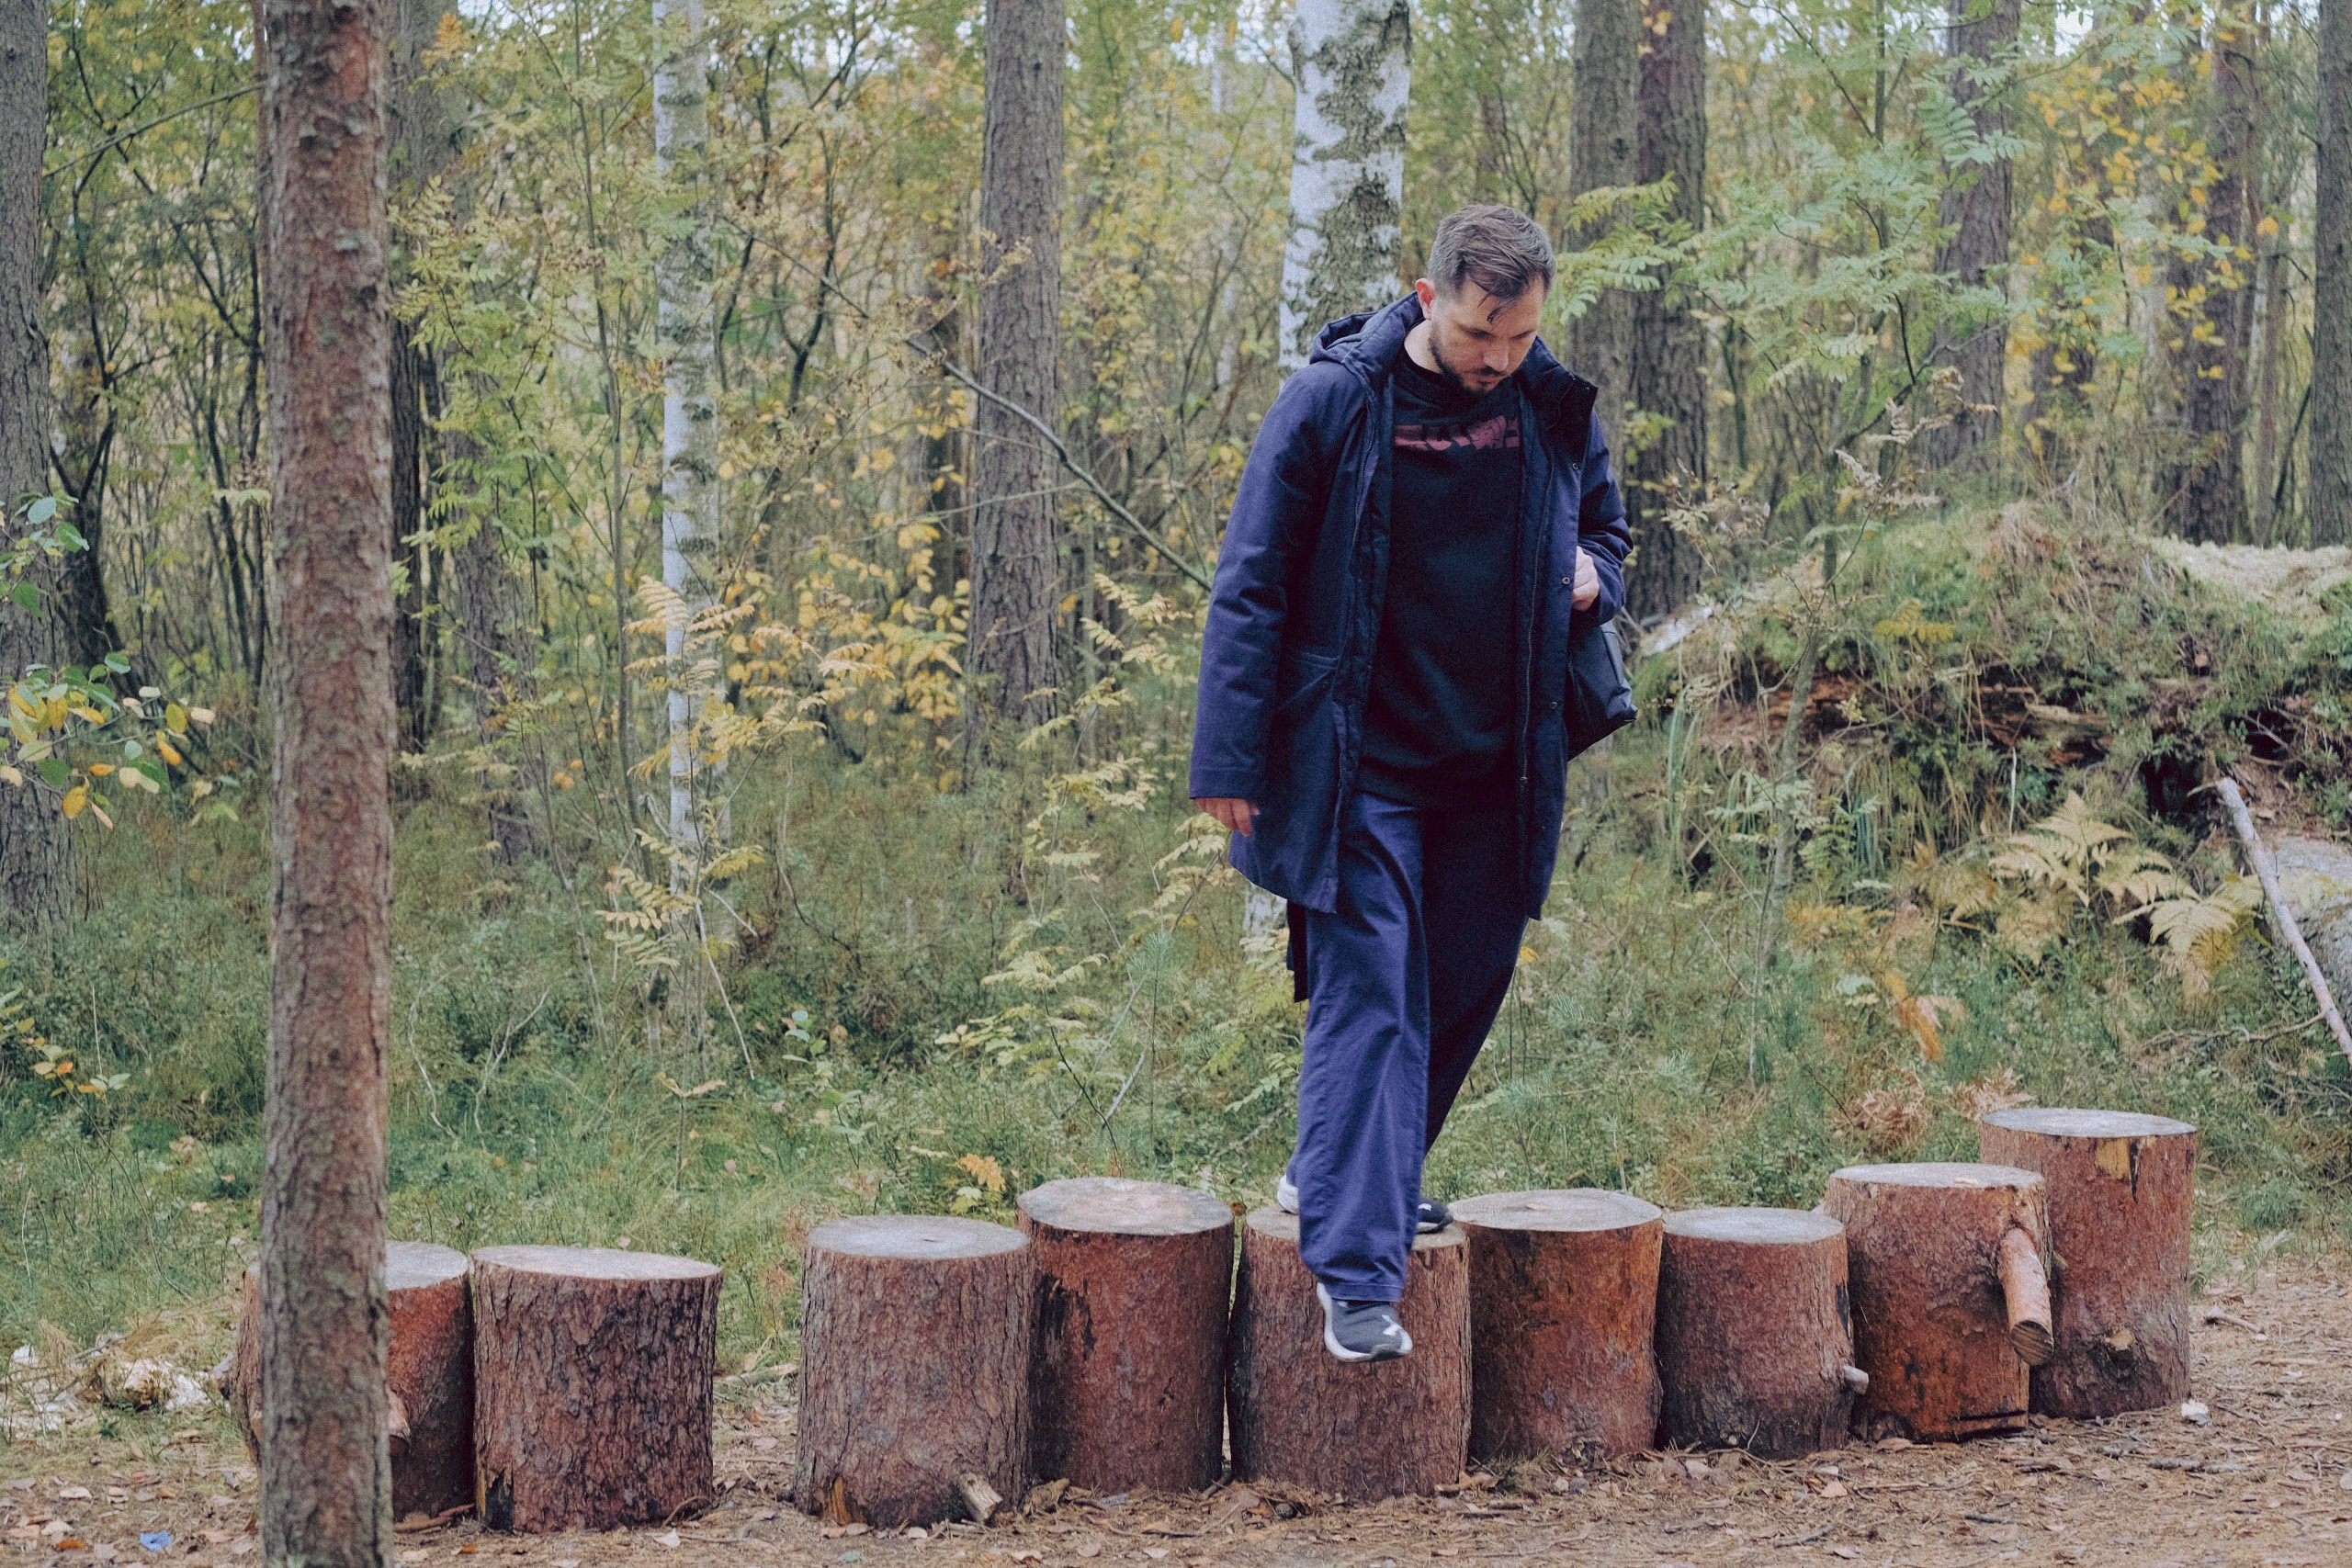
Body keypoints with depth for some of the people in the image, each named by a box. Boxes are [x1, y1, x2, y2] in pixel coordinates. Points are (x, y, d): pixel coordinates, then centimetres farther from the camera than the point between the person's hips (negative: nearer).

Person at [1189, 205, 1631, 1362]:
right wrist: (1232, 760, -9)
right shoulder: (1331, 404, -8)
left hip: (1497, 772, 5)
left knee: (1459, 996, 12)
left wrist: (1589, 575, -4)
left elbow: (1605, 526, 22)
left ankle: (1342, 1180, 33)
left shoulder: (1557, 411, 4)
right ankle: (1357, 1273, -13)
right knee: (1367, 1001, -11)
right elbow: (1251, 589, -5)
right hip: (1359, 766, -5)